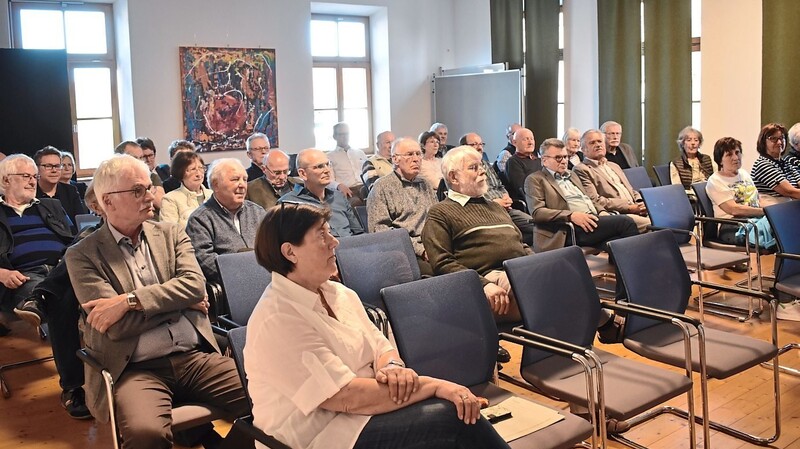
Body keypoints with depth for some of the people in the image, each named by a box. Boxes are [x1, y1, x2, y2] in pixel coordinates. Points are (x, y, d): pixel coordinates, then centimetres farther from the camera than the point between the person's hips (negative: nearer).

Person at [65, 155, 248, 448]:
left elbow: (195, 284, -4)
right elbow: (116, 326, -7)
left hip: (197, 356, 3)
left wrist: (129, 300, -13)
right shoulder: (82, 255, 3)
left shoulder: (171, 233, 13)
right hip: (136, 369, -3)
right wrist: (180, 300, -1)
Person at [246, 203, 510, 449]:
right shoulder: (277, 320, -18)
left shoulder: (340, 294, 9)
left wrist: (393, 367, -14)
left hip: (361, 406, 8)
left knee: (459, 407, -16)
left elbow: (381, 348, 11)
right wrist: (434, 385, -21)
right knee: (456, 419, -23)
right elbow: (346, 397, -23)